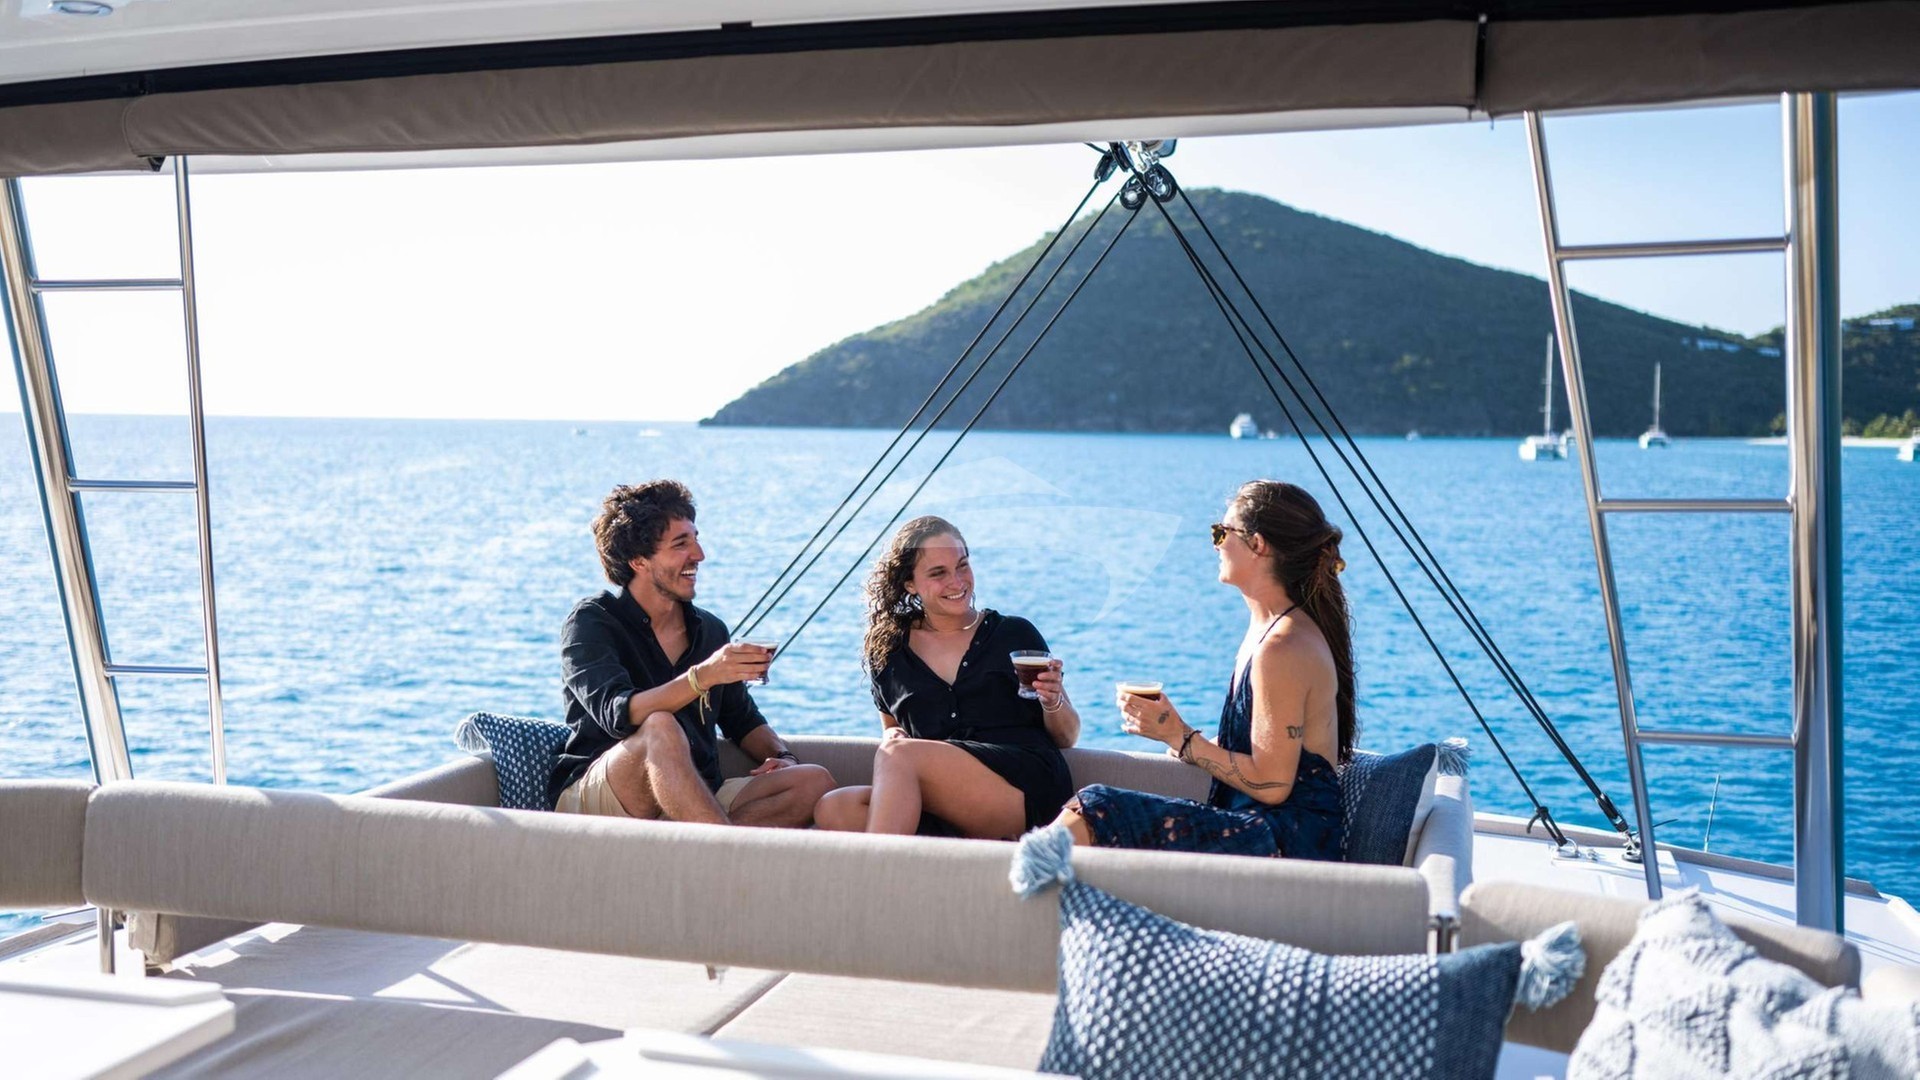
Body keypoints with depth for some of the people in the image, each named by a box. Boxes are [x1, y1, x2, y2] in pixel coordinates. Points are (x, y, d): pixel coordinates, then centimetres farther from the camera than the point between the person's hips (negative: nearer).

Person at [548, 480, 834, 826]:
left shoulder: (710, 630, 14)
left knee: (813, 782, -15)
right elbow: (618, 715, -22)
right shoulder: (592, 622, -4)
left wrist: (782, 757, 3)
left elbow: (743, 721, 24)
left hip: (691, 802, 6)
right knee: (660, 729, -36)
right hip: (592, 800, -6)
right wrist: (702, 677, -35)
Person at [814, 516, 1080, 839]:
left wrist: (1053, 702, -8)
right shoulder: (888, 653, 18)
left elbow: (1067, 737, 15)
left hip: (1030, 787, -3)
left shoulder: (1015, 635, 12)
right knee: (833, 809, -26)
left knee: (898, 754, -27)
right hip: (942, 815, 3)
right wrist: (892, 736, 6)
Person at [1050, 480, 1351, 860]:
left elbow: (1271, 785, -18)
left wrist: (1179, 736, -12)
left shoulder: (1282, 647, -18)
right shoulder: (1267, 628, 13)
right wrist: (1175, 734, 11)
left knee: (1092, 812, -18)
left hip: (1288, 841, -9)